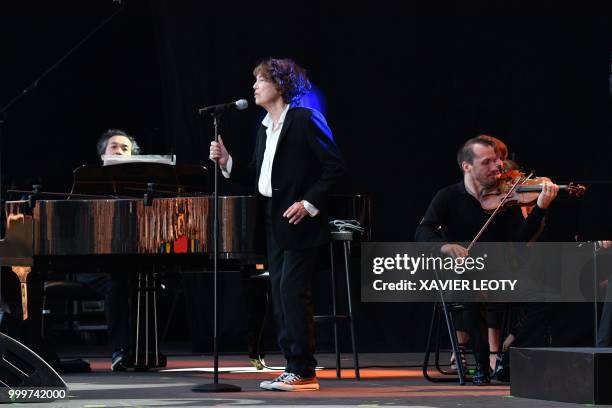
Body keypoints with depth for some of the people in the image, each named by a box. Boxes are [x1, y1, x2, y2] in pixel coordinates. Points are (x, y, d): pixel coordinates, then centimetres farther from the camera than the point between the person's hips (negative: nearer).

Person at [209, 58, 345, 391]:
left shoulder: (305, 120, -9)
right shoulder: (264, 128, 15)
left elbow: (334, 166, -12)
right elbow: (259, 176, 14)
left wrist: (309, 204, -17)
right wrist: (227, 163, 2)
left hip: (299, 221, -9)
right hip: (274, 222, 9)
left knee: (291, 290, -12)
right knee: (279, 294, 7)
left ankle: (303, 372, -9)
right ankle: (293, 367, 10)